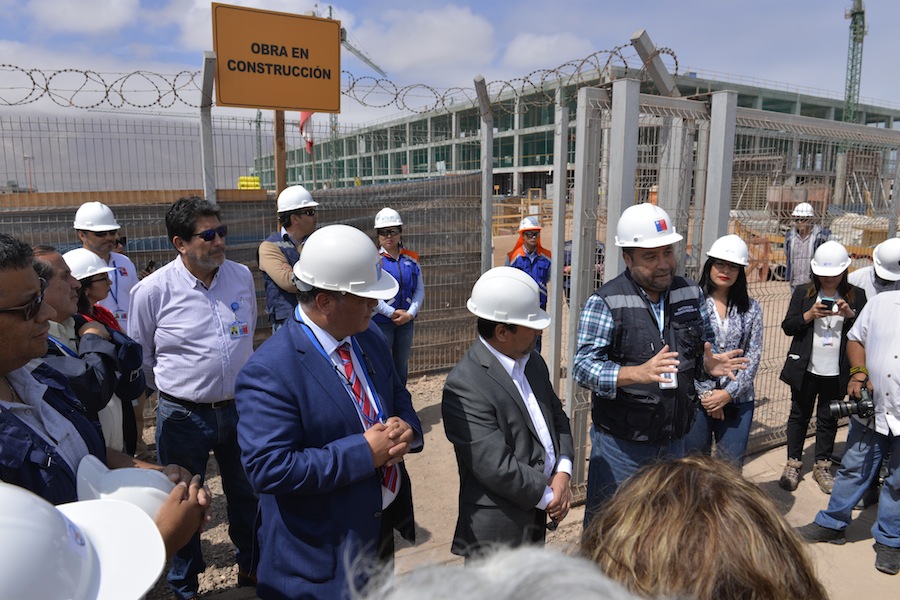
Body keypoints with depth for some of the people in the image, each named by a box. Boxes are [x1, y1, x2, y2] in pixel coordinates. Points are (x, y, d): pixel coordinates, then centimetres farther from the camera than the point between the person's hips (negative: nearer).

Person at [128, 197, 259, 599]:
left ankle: (251, 567, 45)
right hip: (184, 415, -3)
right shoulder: (153, 290, -14)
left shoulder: (242, 276, -4)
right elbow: (139, 356, 1)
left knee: (247, 495, 20)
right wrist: (173, 389, 9)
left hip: (240, 407, 3)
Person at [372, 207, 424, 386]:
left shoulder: (411, 258, 5)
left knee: (402, 366, 16)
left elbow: (420, 289, 5)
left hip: (407, 322, 4)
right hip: (380, 321, -4)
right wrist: (392, 313, -15)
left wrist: (410, 313, -9)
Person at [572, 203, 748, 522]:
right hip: (622, 442, -5)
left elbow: (705, 345, 14)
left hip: (674, 438, 6)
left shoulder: (690, 294, 3)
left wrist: (709, 363, -10)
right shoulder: (605, 302, -15)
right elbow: (583, 366, -19)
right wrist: (638, 373, -35)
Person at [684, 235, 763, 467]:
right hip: (697, 396, -2)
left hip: (737, 400, 3)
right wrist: (706, 393, -10)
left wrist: (728, 393, -8)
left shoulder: (751, 308, 6)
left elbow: (753, 356, 2)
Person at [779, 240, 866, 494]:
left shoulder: (856, 296, 3)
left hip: (837, 372, 1)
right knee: (800, 415, 10)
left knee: (828, 419, 12)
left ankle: (822, 465, 26)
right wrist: (810, 315, -17)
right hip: (805, 369, 0)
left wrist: (851, 314, -17)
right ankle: (793, 463, 21)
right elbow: (787, 327, -2)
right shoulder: (803, 293, 1)